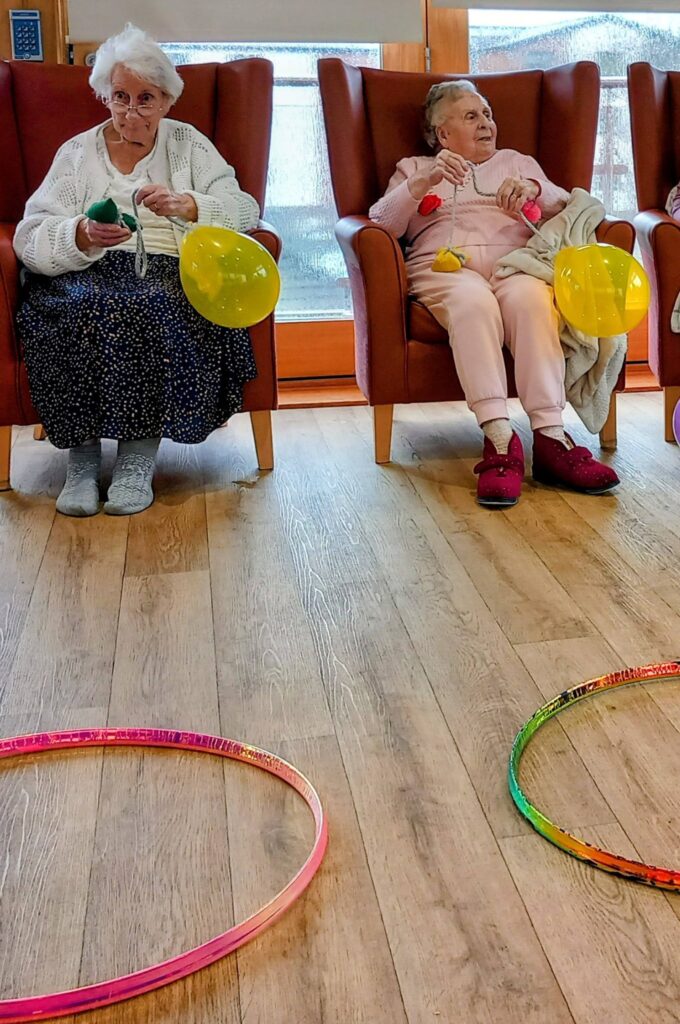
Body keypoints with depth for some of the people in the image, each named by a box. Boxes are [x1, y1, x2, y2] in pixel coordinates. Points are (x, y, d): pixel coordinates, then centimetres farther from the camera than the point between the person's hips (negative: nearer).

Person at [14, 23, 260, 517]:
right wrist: (83, 236, -21)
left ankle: (140, 455, -26)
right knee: (80, 309, -34)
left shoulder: (189, 144, 17)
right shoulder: (76, 152, 15)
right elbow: (31, 237, 2)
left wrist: (186, 206, -17)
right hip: (90, 272, 1)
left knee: (154, 307, -35)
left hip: (170, 271, 0)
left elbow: (245, 211, 3)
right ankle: (82, 455, -24)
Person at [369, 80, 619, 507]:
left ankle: (551, 440, -46)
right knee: (472, 299, -40)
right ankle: (501, 441, -48)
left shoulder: (517, 162, 33)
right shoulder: (413, 168, 28)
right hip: (446, 268, -1)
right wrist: (425, 181, -6)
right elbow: (382, 223, 9)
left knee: (529, 295, -37)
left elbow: (564, 210, 18)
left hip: (514, 263, 2)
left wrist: (533, 190, -4)